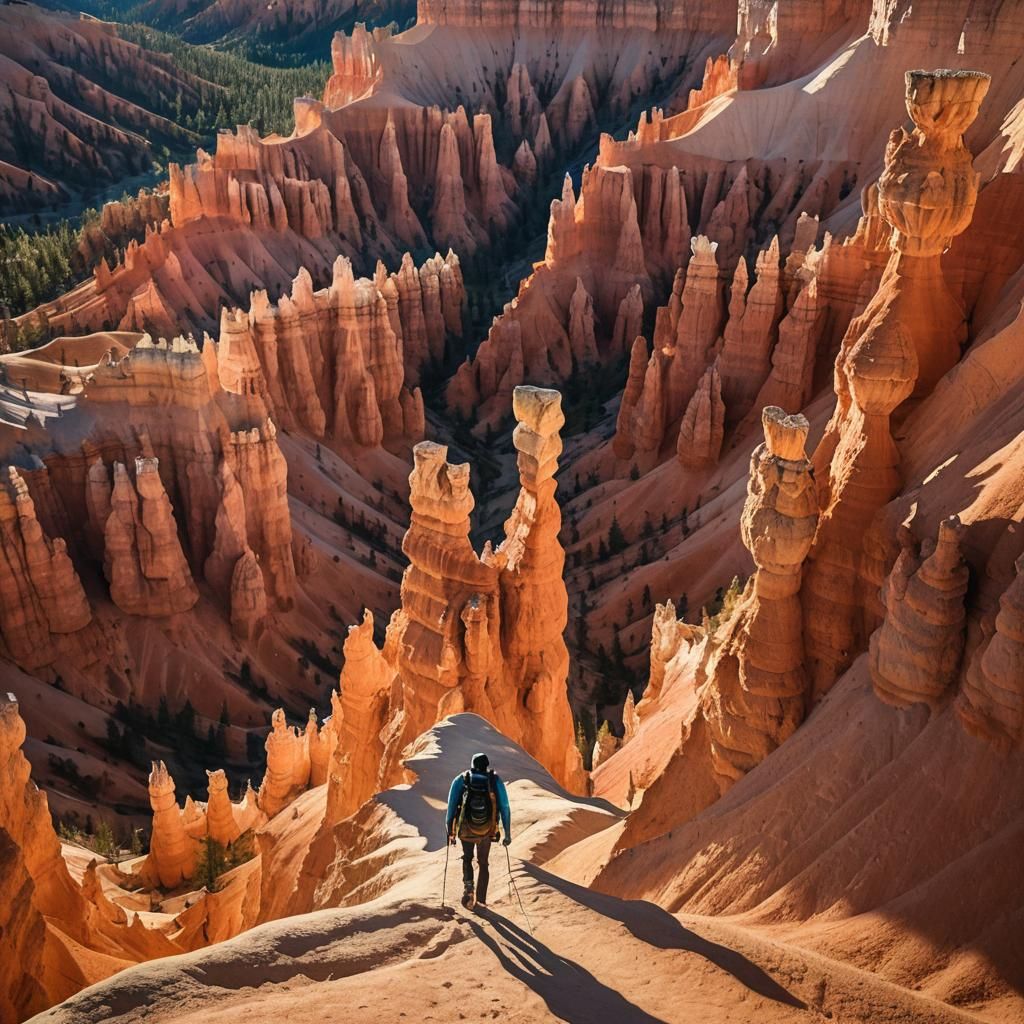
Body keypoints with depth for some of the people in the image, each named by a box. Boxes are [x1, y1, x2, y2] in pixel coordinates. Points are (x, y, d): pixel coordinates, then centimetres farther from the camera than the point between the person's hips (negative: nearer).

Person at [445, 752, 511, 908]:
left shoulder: (460, 780, 1)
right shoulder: (495, 781, 1)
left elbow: (451, 807, -2)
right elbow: (505, 808, -3)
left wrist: (450, 832, 5)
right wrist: (508, 833, 1)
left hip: (466, 829, 0)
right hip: (487, 831, 1)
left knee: (467, 859, 23)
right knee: (483, 863, 21)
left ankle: (468, 887, -1)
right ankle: (481, 900, 22)